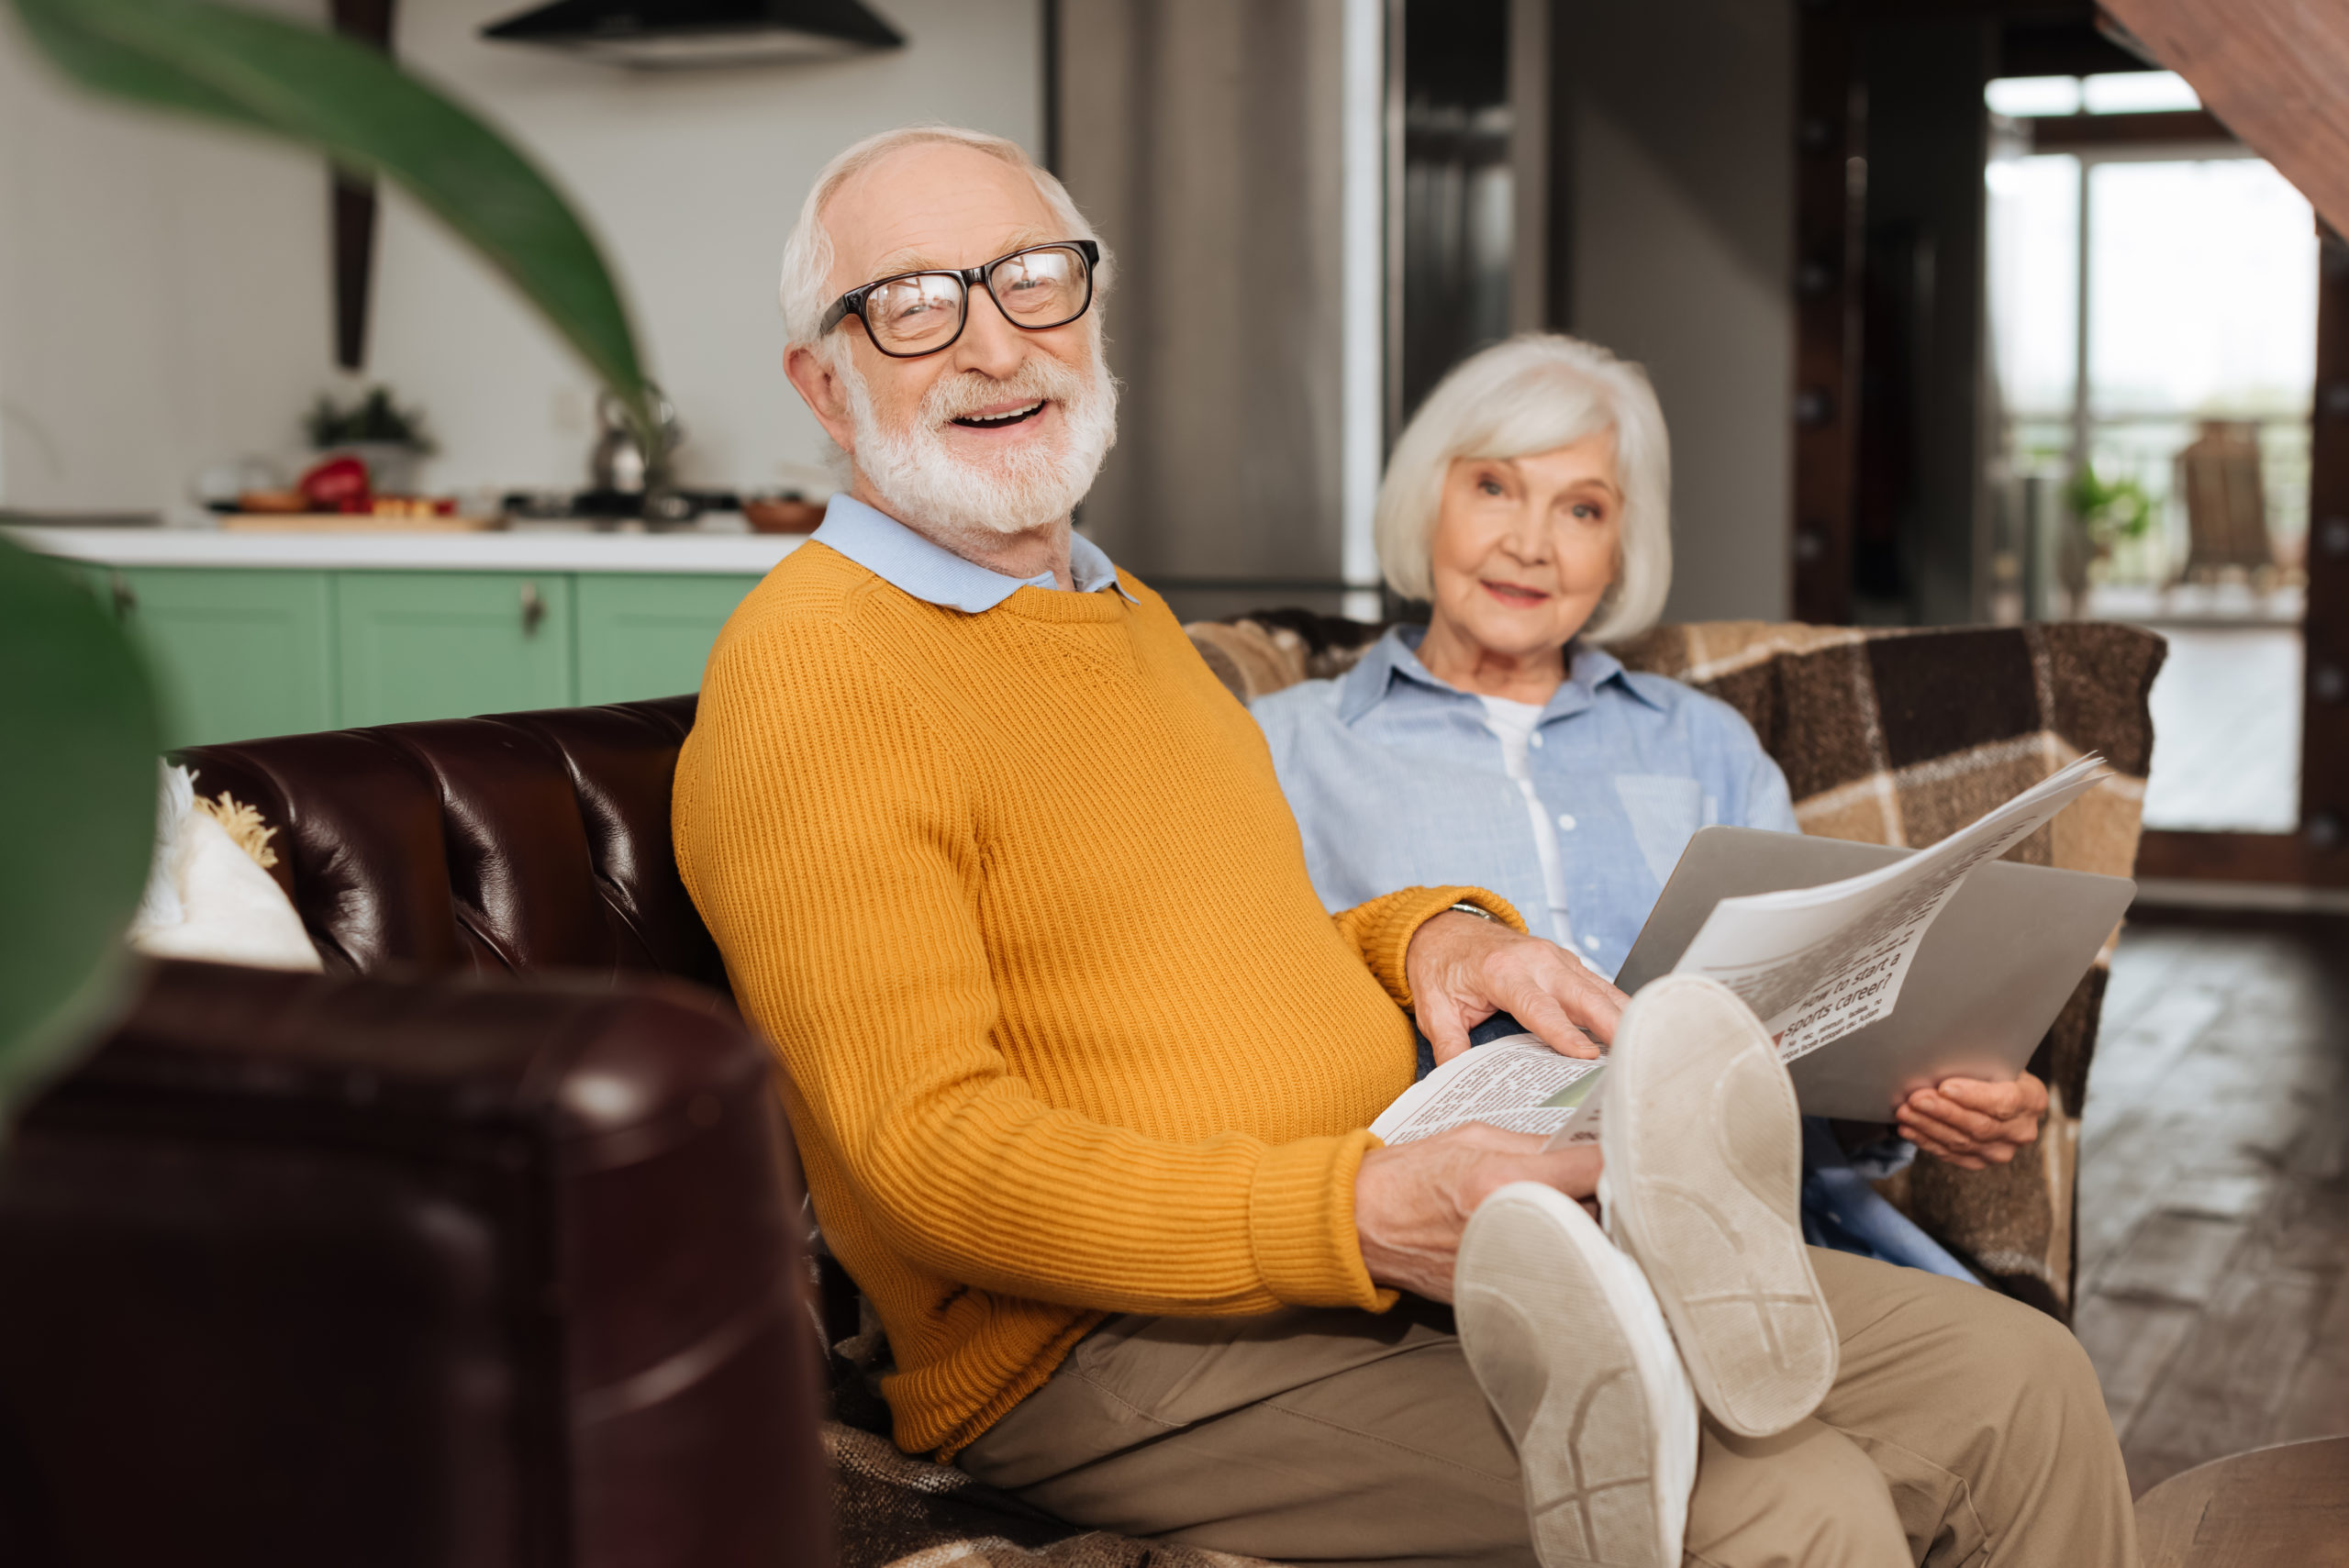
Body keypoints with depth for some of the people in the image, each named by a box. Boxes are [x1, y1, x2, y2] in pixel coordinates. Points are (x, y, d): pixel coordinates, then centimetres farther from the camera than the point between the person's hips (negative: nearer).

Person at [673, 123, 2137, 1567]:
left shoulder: (1125, 614, 20)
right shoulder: (812, 675, -10)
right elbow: (933, 1154, -18)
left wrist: (1426, 934, 4)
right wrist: (1362, 1218, -26)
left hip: (1398, 1232, 8)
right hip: (1108, 1352, -8)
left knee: (2017, 1385, -2)